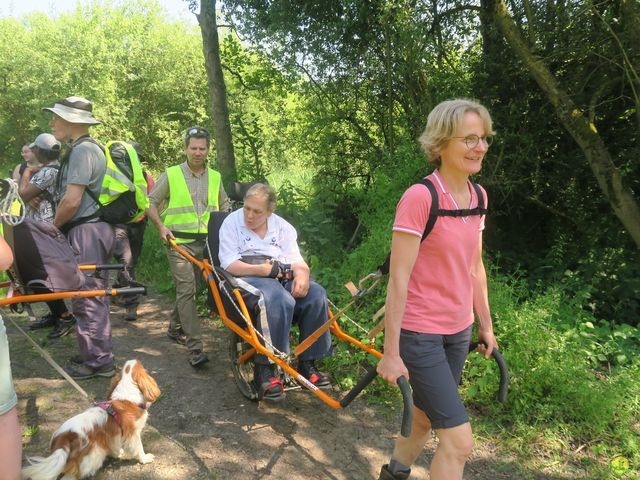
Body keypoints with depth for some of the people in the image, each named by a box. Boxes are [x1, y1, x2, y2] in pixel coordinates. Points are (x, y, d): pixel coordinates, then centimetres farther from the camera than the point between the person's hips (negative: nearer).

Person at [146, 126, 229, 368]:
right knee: (186, 290, -11)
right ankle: (195, 348, -12)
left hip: (206, 243, 5)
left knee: (190, 289, 15)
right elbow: (151, 203, 4)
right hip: (179, 242, -4)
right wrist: (161, 226, -10)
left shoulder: (215, 177, 10)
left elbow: (224, 206, 21)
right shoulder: (171, 175, -1)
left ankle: (175, 329, 36)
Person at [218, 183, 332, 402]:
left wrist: (302, 275, -16)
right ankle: (265, 368, -28)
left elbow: (297, 261, 9)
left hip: (282, 278, 5)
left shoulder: (283, 227, 16)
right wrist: (264, 270, -19)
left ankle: (307, 363, -14)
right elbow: (229, 265, -5)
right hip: (247, 278, -4)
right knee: (280, 300, -37)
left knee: (316, 294, -26)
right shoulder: (232, 223, 6)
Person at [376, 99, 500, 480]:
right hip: (419, 333, -7)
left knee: (426, 416, 23)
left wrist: (486, 325, 16)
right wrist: (391, 352, -17)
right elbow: (399, 278, -19)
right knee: (459, 441, -4)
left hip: (458, 331, 7)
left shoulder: (478, 196, 3)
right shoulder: (419, 197, -20)